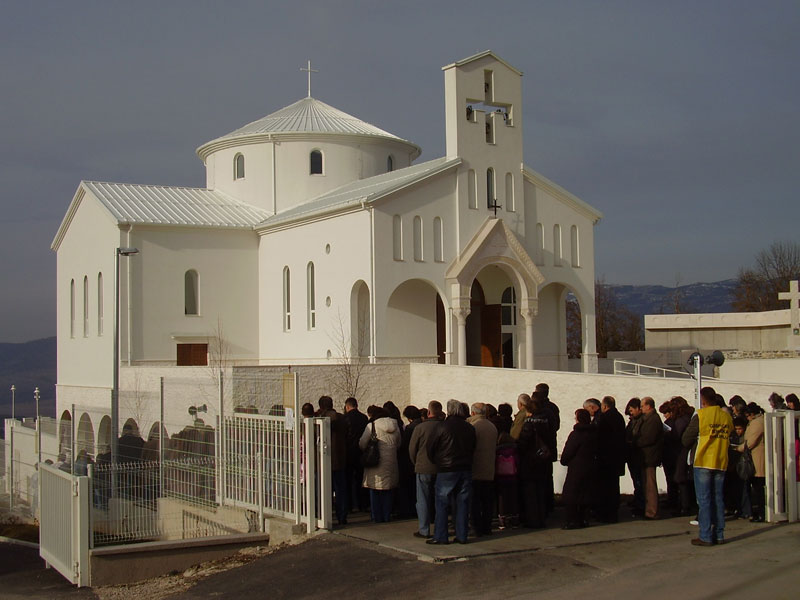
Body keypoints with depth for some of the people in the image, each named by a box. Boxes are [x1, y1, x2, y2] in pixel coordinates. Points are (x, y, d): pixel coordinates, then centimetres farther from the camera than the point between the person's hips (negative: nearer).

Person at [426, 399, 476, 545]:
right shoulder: (470, 428, 4)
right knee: (462, 503, 8)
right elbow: (473, 448, 12)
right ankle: (462, 536, 10)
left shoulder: (443, 426, -9)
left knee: (442, 504, 1)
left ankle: (440, 536, 1)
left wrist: (435, 461, 15)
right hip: (466, 469, 4)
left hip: (446, 470, -4)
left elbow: (430, 447, -2)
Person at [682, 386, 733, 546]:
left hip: (703, 462, -4)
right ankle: (719, 535, 12)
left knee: (704, 500, -1)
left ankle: (706, 536, -2)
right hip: (721, 462, 4)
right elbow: (729, 438, 10)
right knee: (718, 499, 11)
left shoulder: (700, 416, -10)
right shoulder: (726, 416, 3)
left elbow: (686, 440, -4)